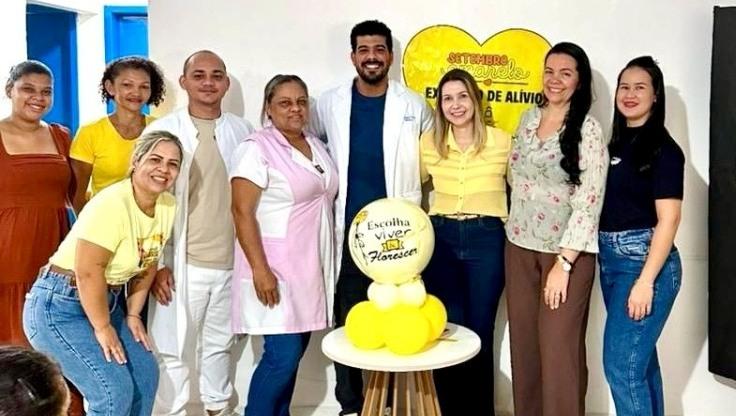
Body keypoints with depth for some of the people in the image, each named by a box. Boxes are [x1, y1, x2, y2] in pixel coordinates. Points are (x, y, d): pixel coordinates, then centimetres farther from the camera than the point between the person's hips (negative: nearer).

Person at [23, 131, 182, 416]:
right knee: (115, 391, -14)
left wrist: (133, 314, 9)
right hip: (59, 306, -8)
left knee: (145, 374, 10)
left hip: (106, 301, 8)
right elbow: (88, 272, -27)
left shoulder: (168, 206, -1)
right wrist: (103, 328, -17)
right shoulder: (112, 204, -26)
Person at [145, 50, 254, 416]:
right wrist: (156, 262, -7)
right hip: (181, 263, -3)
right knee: (174, 351, 5)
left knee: (219, 344, 18)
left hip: (229, 262, 3)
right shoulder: (162, 131, -4)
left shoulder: (241, 131, 5)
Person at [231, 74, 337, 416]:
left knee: (293, 353, 12)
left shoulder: (316, 146, 12)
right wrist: (260, 270, -21)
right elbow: (242, 213, -15)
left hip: (310, 267, 7)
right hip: (276, 269, -7)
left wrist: (328, 263, 15)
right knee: (282, 356, -7)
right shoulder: (256, 148, -10)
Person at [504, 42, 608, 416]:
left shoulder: (588, 130, -9)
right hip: (520, 247, 5)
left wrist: (563, 263, -17)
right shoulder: (528, 119, 7)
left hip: (567, 251, -5)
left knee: (559, 350, 0)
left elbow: (588, 203, -14)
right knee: (523, 343, 11)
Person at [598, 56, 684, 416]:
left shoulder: (663, 149, -9)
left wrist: (645, 281, -19)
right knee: (639, 359, 15)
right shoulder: (618, 144, 12)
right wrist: (607, 257, 6)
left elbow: (668, 220, -14)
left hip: (645, 261, -7)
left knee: (620, 364, -7)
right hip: (611, 260, 7)